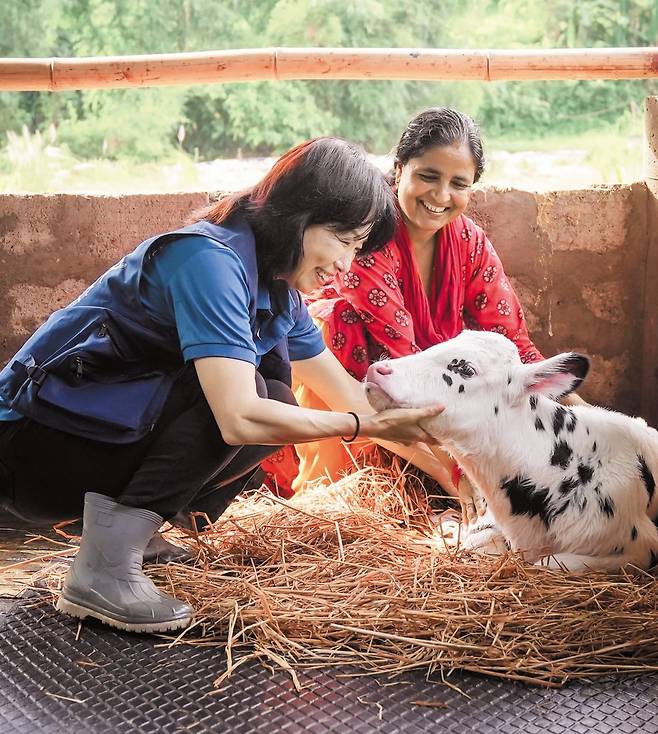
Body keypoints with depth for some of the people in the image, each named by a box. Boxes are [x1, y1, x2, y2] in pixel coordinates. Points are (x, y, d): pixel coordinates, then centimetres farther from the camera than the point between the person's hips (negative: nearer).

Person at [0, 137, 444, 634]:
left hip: (110, 431, 9)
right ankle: (103, 570, -22)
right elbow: (239, 418, -33)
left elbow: (349, 395, 14)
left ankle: (134, 524, 5)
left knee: (276, 407, 1)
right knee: (251, 402, -23)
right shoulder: (210, 260, -23)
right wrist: (369, 425, -23)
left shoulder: (278, 289, 7)